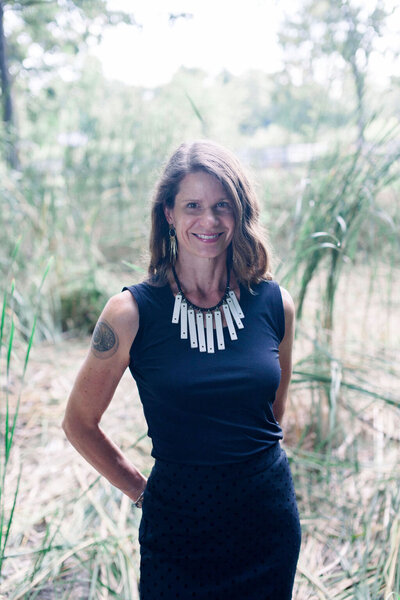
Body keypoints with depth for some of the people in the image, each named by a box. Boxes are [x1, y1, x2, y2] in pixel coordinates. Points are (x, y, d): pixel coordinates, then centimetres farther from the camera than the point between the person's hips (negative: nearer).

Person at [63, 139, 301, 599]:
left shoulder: (274, 303, -4)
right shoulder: (133, 311, -13)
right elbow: (79, 423, -2)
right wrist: (140, 490, 1)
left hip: (270, 522, 3)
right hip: (178, 526, -2)